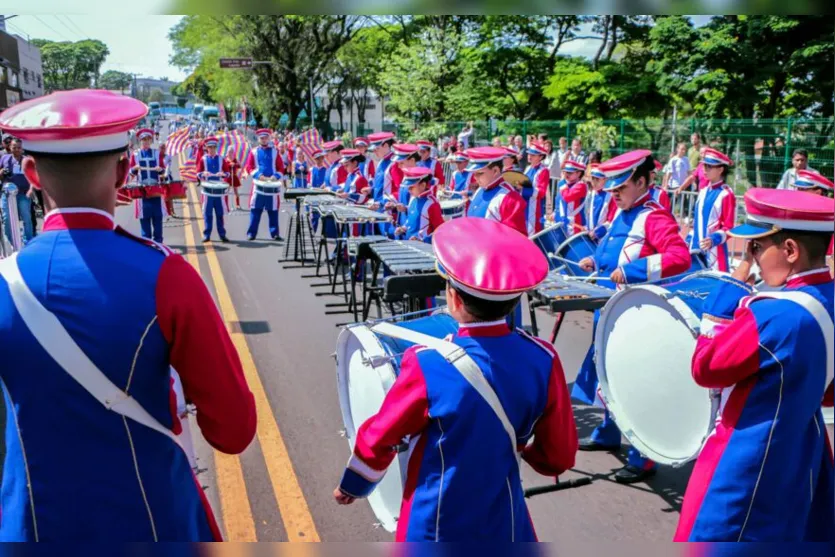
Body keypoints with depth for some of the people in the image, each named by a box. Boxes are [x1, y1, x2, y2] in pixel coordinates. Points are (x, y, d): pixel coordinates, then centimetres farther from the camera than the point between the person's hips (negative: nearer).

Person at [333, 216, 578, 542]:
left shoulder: (428, 366, -25)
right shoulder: (543, 360, -16)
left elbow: (379, 438, -10)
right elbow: (559, 455, -4)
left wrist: (351, 485, 9)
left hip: (436, 527, -2)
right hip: (506, 524, 3)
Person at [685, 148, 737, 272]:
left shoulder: (726, 194, -12)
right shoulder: (703, 192, 12)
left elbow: (729, 227, -13)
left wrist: (714, 239, -27)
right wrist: (689, 239, 18)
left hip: (715, 250, -8)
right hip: (696, 247, 8)